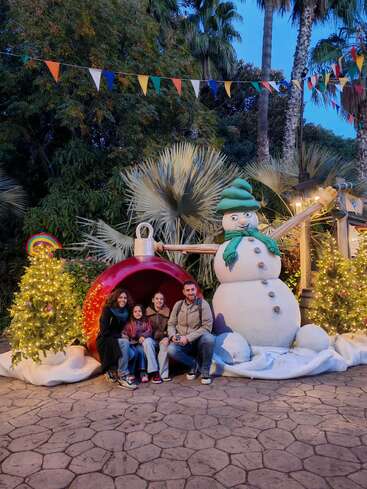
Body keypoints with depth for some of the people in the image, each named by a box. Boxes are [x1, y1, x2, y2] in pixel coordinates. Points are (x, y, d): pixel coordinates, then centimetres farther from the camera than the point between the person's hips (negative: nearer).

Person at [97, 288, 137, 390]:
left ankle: (112, 371, 1)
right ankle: (123, 377, -31)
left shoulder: (125, 312, 6)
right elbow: (104, 331, -16)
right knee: (124, 343, -34)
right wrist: (119, 336, -15)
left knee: (132, 354, -22)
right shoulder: (108, 310, -11)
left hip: (116, 341, 6)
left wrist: (125, 335, -4)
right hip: (105, 342, -6)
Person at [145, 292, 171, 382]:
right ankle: (155, 372, -29)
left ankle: (163, 373, -25)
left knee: (165, 344, -33)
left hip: (162, 339, 0)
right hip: (151, 338, 0)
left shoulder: (167, 312, 4)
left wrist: (167, 337, -17)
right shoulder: (147, 311, 3)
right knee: (147, 342, -32)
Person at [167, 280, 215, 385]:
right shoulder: (178, 305, 2)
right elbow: (171, 324, 9)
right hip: (182, 342, 2)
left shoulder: (203, 304, -9)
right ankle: (194, 364, -2)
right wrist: (172, 335, -14)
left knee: (209, 338, -36)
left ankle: (205, 371, -13)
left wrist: (188, 338, -20)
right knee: (171, 350, -30)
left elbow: (207, 326, -14)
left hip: (198, 341, -2)